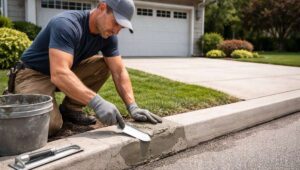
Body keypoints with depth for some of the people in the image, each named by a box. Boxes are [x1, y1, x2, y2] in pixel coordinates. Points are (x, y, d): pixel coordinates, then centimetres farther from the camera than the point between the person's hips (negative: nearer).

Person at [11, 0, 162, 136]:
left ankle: (70, 109, 0)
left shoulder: (108, 35, -8)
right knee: (50, 125, -28)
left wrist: (132, 107, -22)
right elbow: (59, 74, -42)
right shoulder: (67, 24, -30)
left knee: (103, 65, -13)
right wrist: (96, 102, -51)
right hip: (35, 75, -6)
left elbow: (119, 72, -10)